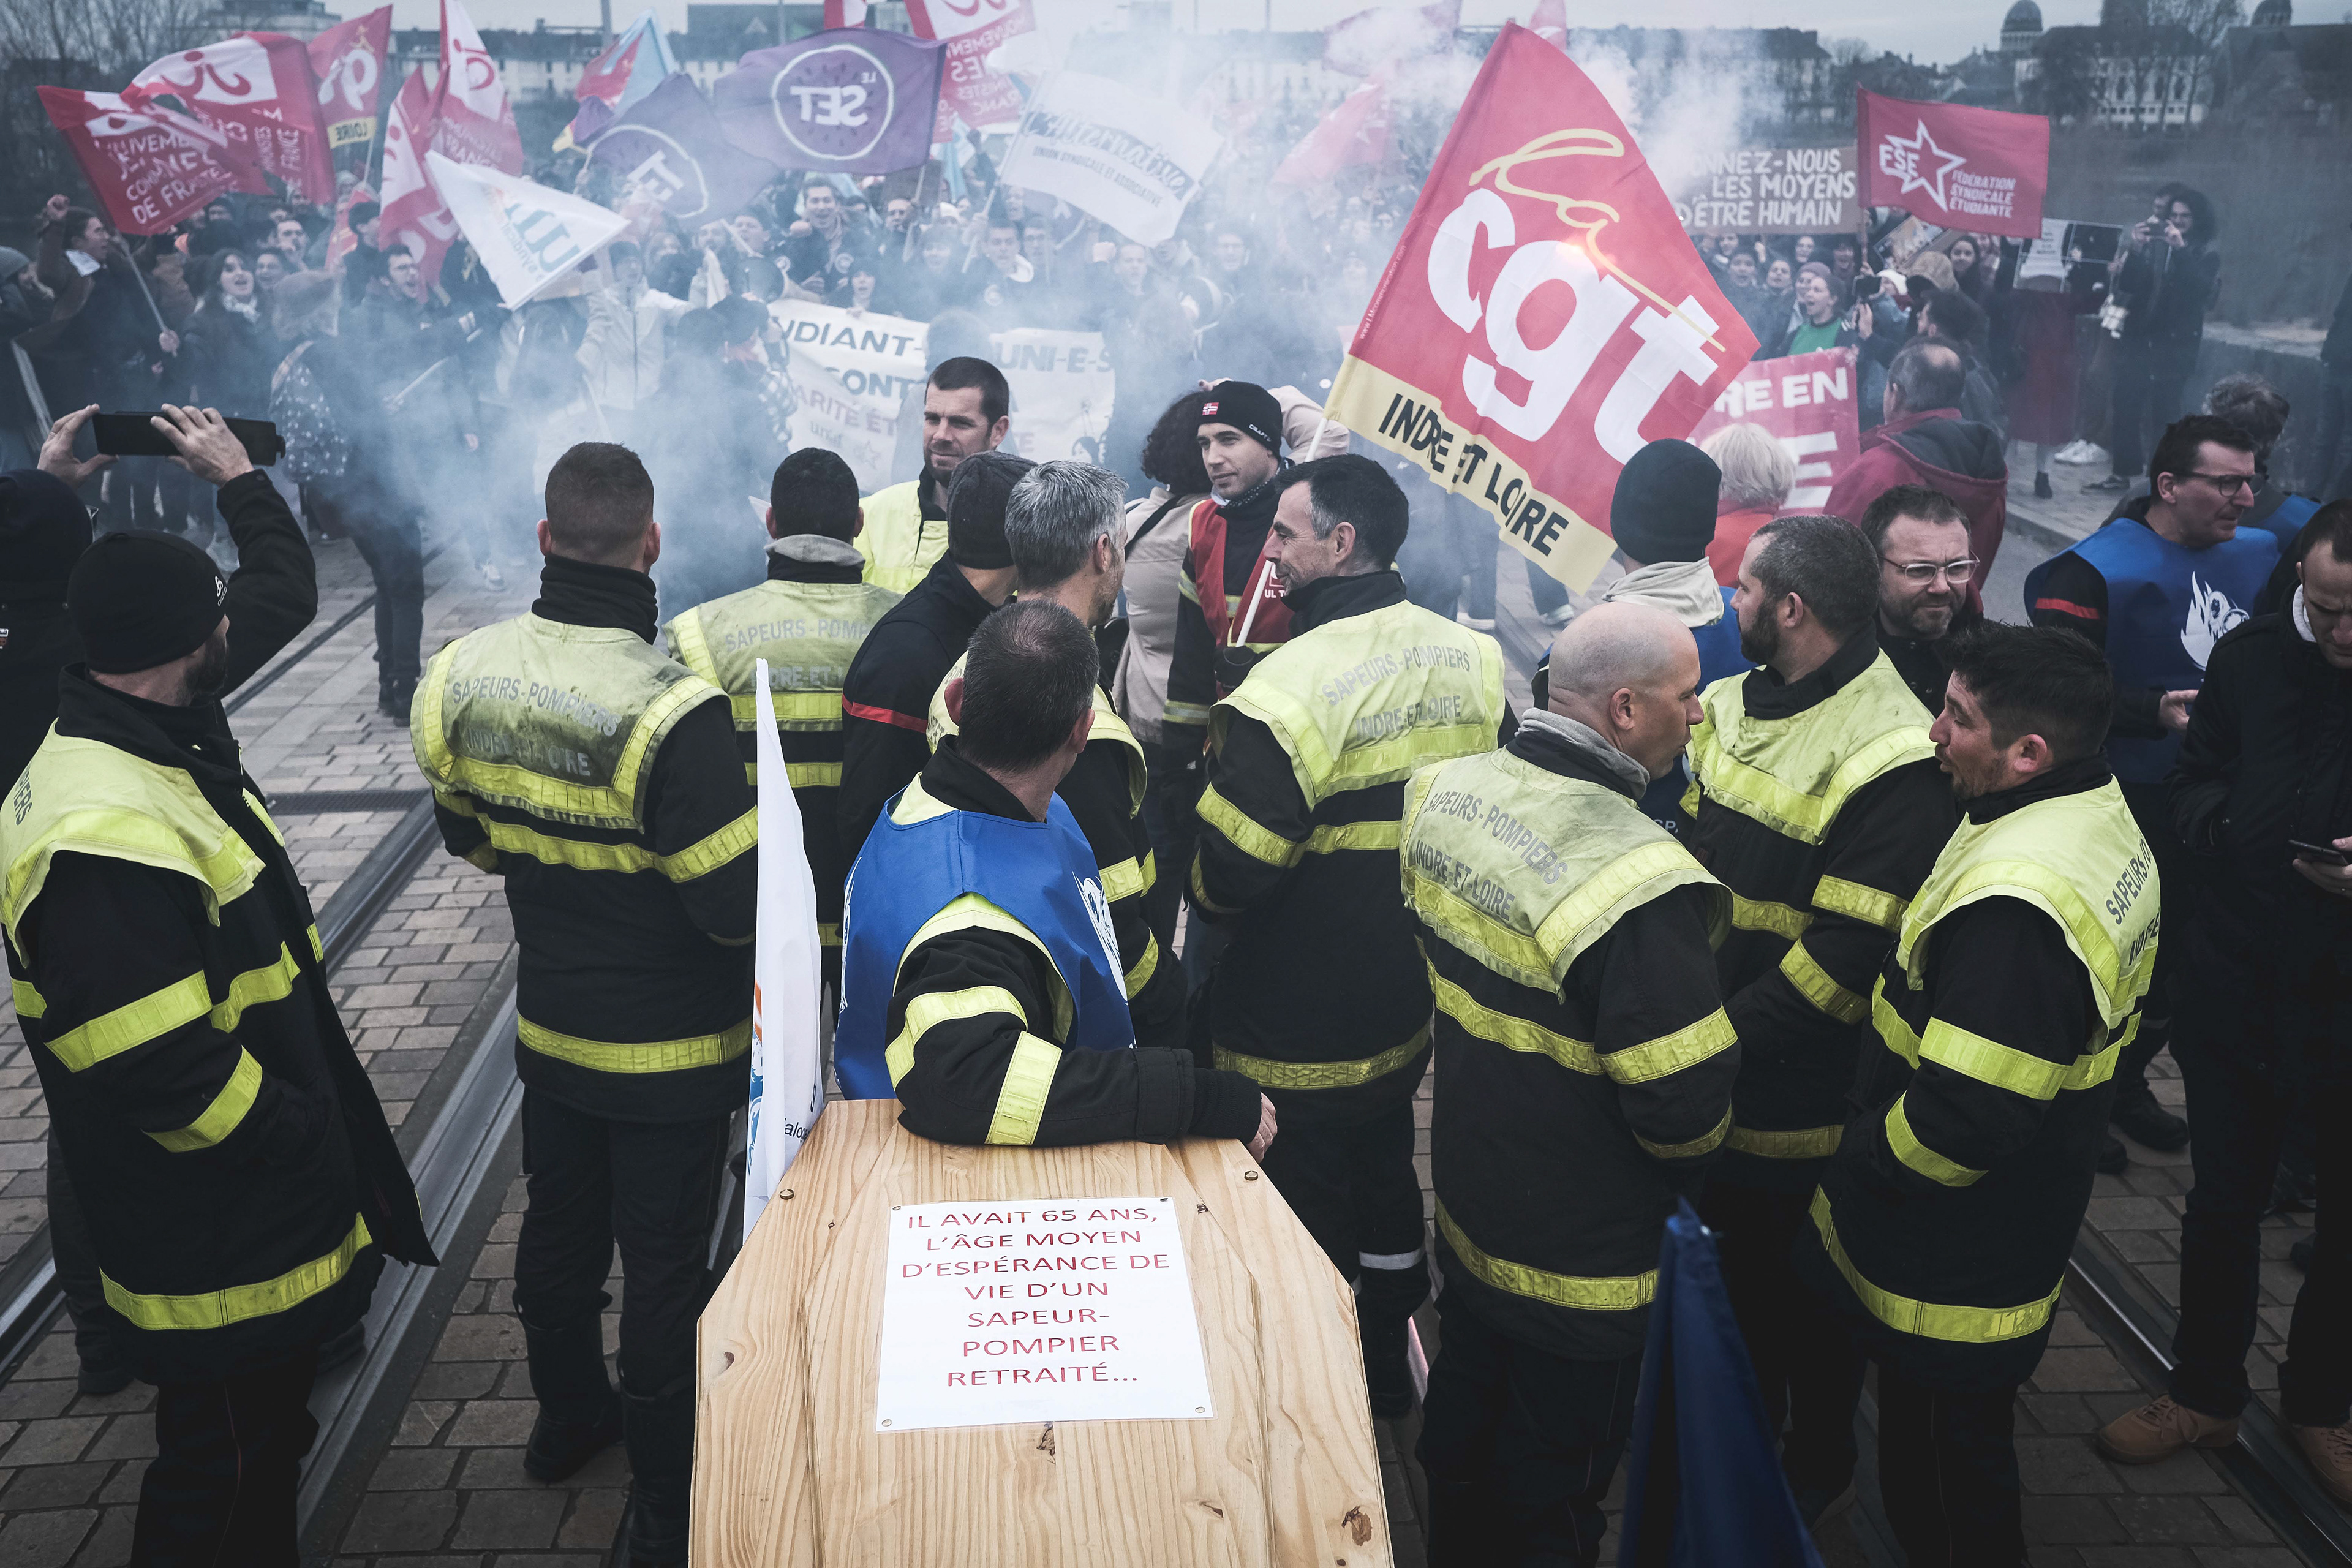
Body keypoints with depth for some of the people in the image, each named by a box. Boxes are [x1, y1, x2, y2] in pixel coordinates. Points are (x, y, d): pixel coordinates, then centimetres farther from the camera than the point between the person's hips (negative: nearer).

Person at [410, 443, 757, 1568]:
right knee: (663, 1270, 9)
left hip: (548, 1026, 6)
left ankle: (567, 1419, 48)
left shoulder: (462, 674, -10)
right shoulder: (670, 714, -31)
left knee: (559, 1228, 25)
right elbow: (738, 907, -27)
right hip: (670, 1053, -6)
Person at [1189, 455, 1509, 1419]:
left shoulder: (1292, 688, -26)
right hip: (1416, 1011, 7)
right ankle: (1388, 1370, 45)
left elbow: (1219, 881, -24)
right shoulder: (1475, 661, -3)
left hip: (1296, 1041, -7)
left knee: (1305, 1234, 10)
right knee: (1387, 1181, 26)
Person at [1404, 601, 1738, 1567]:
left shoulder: (1448, 790, -9)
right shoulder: (1638, 888, -33)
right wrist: (1679, 1170, -4)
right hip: (1580, 1264, -7)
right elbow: (1686, 1106, -27)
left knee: (1462, 1429, 28)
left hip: (1466, 1206, 7)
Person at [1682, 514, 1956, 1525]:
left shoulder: (1891, 759, -24)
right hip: (1708, 1071, 7)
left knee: (1806, 1288, 14)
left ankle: (1817, 1473, 38)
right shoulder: (1732, 705, 2)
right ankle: (1742, 1433, 48)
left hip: (1803, 1090, -7)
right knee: (1728, 1257, 25)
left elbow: (1847, 956, -26)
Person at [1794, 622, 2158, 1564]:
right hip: (2023, 1229, 10)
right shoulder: (2104, 818, 1)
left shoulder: (2015, 901, -34)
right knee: (1968, 1457, 29)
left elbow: (1965, 1115, -33)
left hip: (1953, 1266, -10)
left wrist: (1864, 1165, -13)